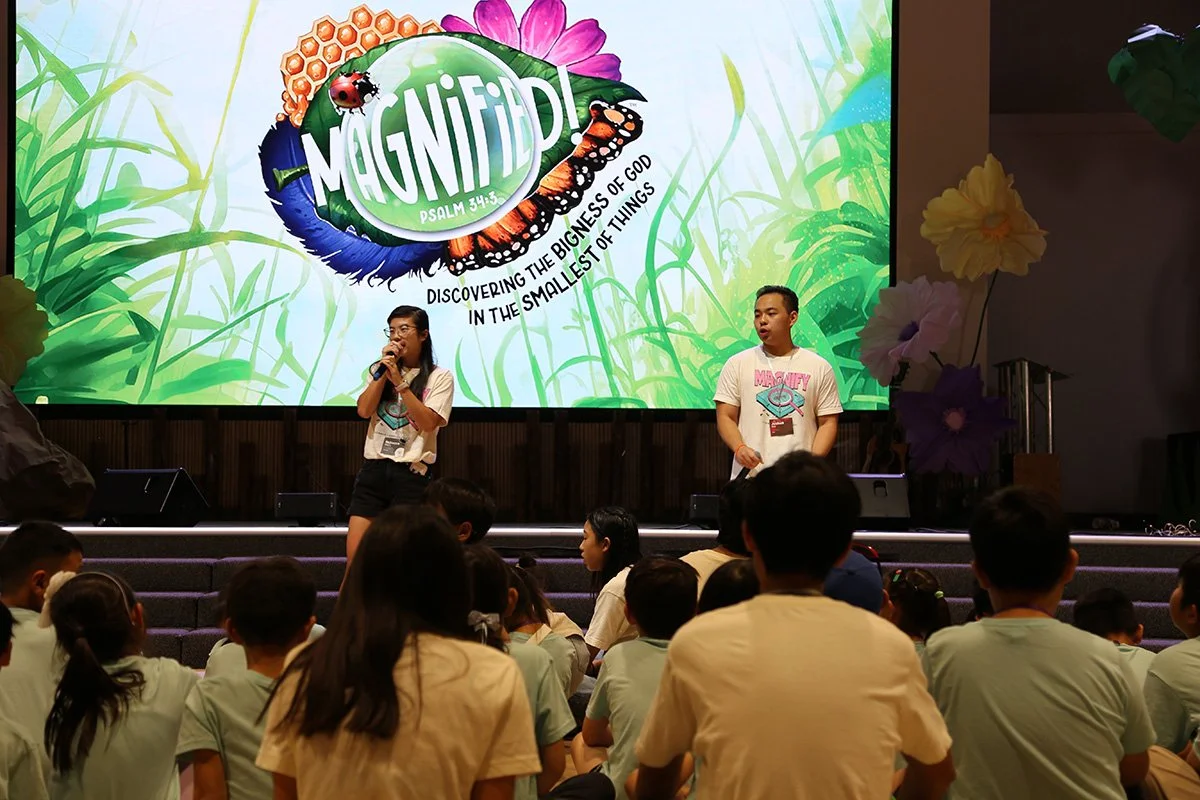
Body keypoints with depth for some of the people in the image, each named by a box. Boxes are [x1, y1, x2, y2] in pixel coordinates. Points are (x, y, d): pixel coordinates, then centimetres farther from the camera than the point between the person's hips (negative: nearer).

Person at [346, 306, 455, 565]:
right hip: (373, 468, 4)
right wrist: (383, 371, -4)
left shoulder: (440, 377, 0)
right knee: (354, 555, -3)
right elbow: (364, 410, 1)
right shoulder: (382, 370, 15)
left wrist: (399, 381, -16)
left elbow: (428, 422, -13)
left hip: (411, 474, -4)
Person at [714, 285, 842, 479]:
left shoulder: (819, 367, 9)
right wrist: (739, 447, -15)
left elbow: (828, 423, 7)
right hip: (750, 474, 0)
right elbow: (726, 417, 5)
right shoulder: (737, 364, 9)